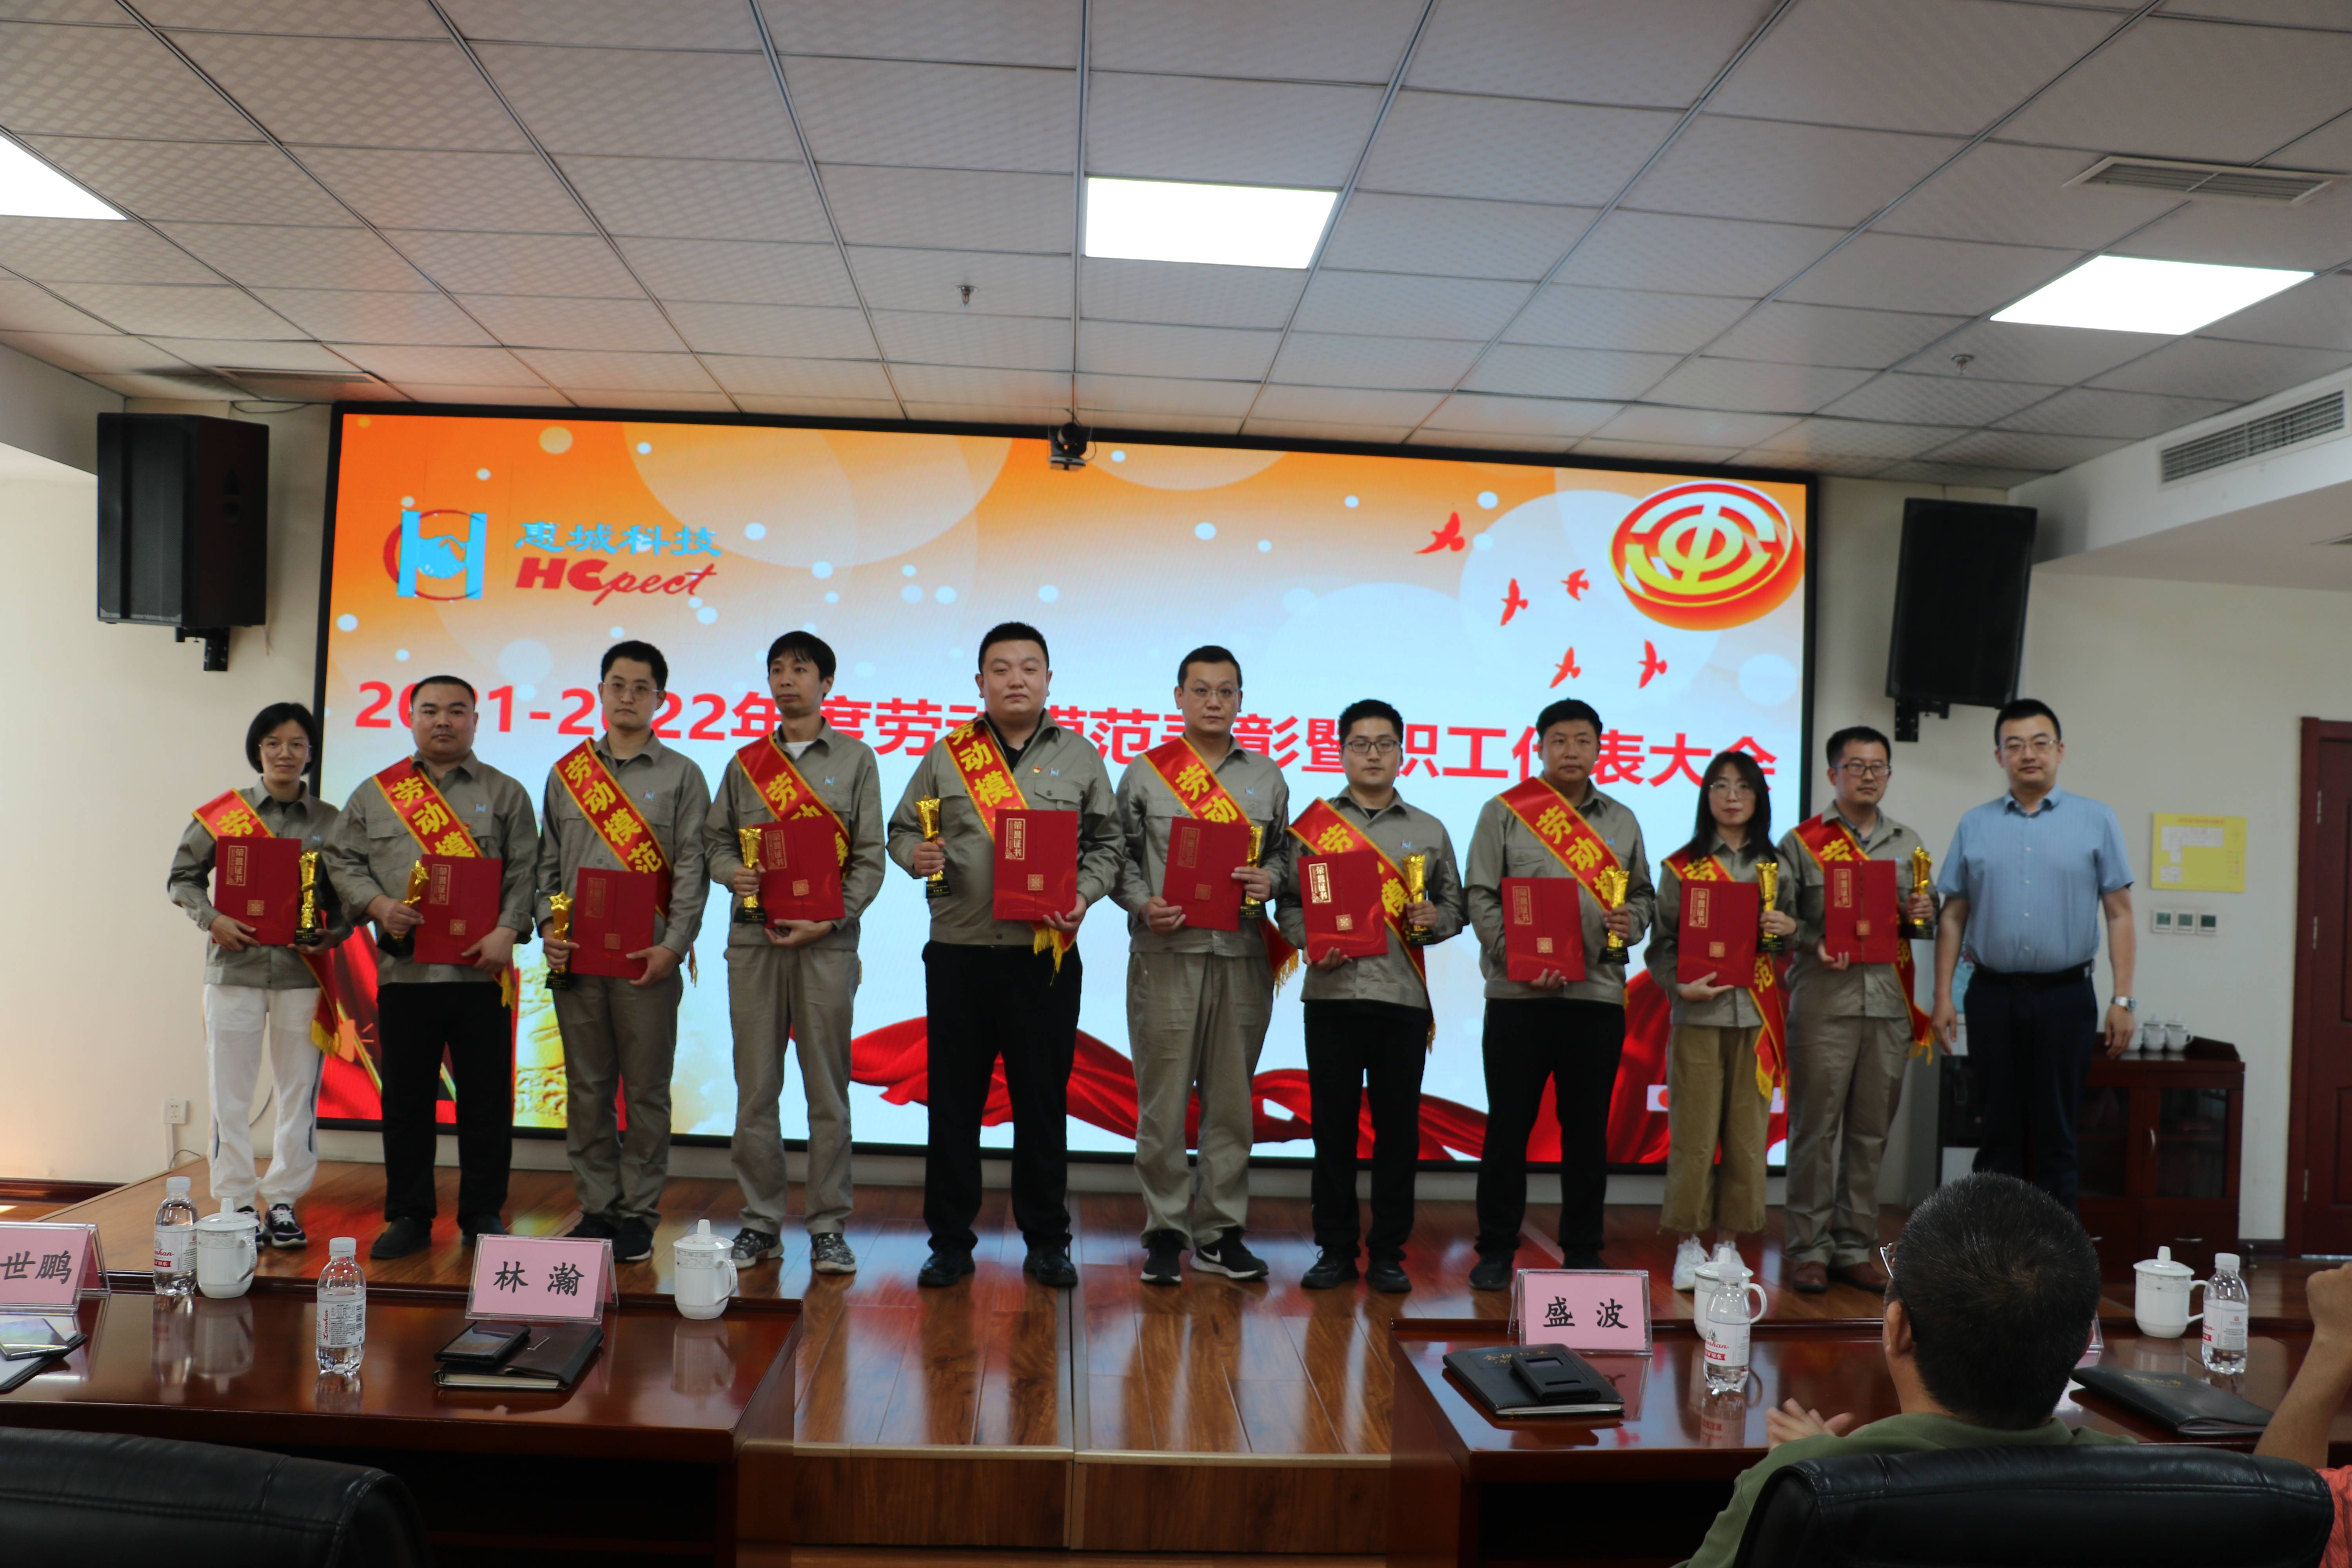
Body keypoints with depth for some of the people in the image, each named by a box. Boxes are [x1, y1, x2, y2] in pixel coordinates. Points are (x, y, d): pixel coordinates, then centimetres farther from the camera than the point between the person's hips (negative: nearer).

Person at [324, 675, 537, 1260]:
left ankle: (483, 1216, 15)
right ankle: (408, 1216, 19)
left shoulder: (505, 793, 8)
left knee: (486, 1100, 2)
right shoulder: (375, 794, 13)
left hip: (482, 968, -1)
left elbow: (525, 871, 2)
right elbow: (342, 860, 12)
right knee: (406, 1100, 7)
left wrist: (506, 931, -12)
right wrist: (378, 905, -6)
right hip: (404, 968, 2)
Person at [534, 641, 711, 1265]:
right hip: (576, 953, 3)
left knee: (646, 1089, 1)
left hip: (647, 956, -3)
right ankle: (596, 1208, 18)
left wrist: (673, 946, -11)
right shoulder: (567, 772, 14)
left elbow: (691, 870, -1)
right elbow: (547, 862, 14)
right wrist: (548, 928, -1)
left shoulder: (681, 776, 5)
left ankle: (639, 1214, 10)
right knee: (586, 1087, 7)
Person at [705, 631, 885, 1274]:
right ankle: (761, 1221, 15)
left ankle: (828, 1226, 9)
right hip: (754, 938, 2)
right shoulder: (745, 763, 14)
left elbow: (869, 857, 2)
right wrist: (731, 873, -9)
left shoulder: (854, 759, 7)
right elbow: (715, 838, 14)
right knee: (756, 1086, 5)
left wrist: (832, 920, -11)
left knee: (828, 1088, 1)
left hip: (827, 940, -2)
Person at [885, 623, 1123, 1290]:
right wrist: (915, 855, -10)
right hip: (958, 953, 1)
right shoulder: (946, 755, 9)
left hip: (1046, 954, 0)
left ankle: (1046, 1242, 19)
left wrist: (1084, 896, -8)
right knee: (953, 1103, 6)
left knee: (1044, 1103, 6)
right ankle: (950, 1241, 18)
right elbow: (901, 830, 12)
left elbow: (1107, 843, 9)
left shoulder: (1080, 757, 9)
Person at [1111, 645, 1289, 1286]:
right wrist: (1144, 906, -11)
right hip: (1167, 953, -2)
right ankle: (1165, 1230, 11)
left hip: (1243, 955, 2)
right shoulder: (1144, 774, 7)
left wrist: (1270, 882, -5)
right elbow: (1118, 859, 6)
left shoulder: (1268, 777, 13)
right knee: (1163, 1098, 0)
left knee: (1232, 1099, 6)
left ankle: (1221, 1230, 17)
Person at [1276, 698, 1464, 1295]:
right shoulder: (1313, 825, 8)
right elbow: (1288, 902, 4)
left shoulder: (1429, 831, 13)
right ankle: (1335, 1250, 15)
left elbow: (1456, 905, 15)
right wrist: (1311, 941, -13)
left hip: (1403, 997, 1)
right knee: (1332, 1124, 4)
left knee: (1398, 1127, 3)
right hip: (1332, 994, -1)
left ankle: (1388, 1254, 15)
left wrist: (1435, 920, -6)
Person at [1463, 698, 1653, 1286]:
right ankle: (1497, 1251, 14)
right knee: (1508, 1127, 3)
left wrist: (1631, 921, -5)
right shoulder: (1505, 812, 3)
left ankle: (1583, 1253, 20)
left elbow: (1643, 894, 18)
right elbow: (1480, 897, -2)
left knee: (1588, 1131, 9)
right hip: (1519, 995, -3)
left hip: (1599, 995, 3)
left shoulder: (1621, 821, 14)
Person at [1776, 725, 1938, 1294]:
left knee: (1871, 1131, 6)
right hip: (1824, 1002, -4)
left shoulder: (1909, 845, 18)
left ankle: (1855, 1248, 15)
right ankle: (1809, 1248, 4)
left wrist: (1924, 915, -1)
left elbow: (1923, 914, 22)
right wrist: (1817, 945, -15)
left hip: (1890, 1002, 4)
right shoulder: (1801, 842, 5)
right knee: (1816, 1128, -3)